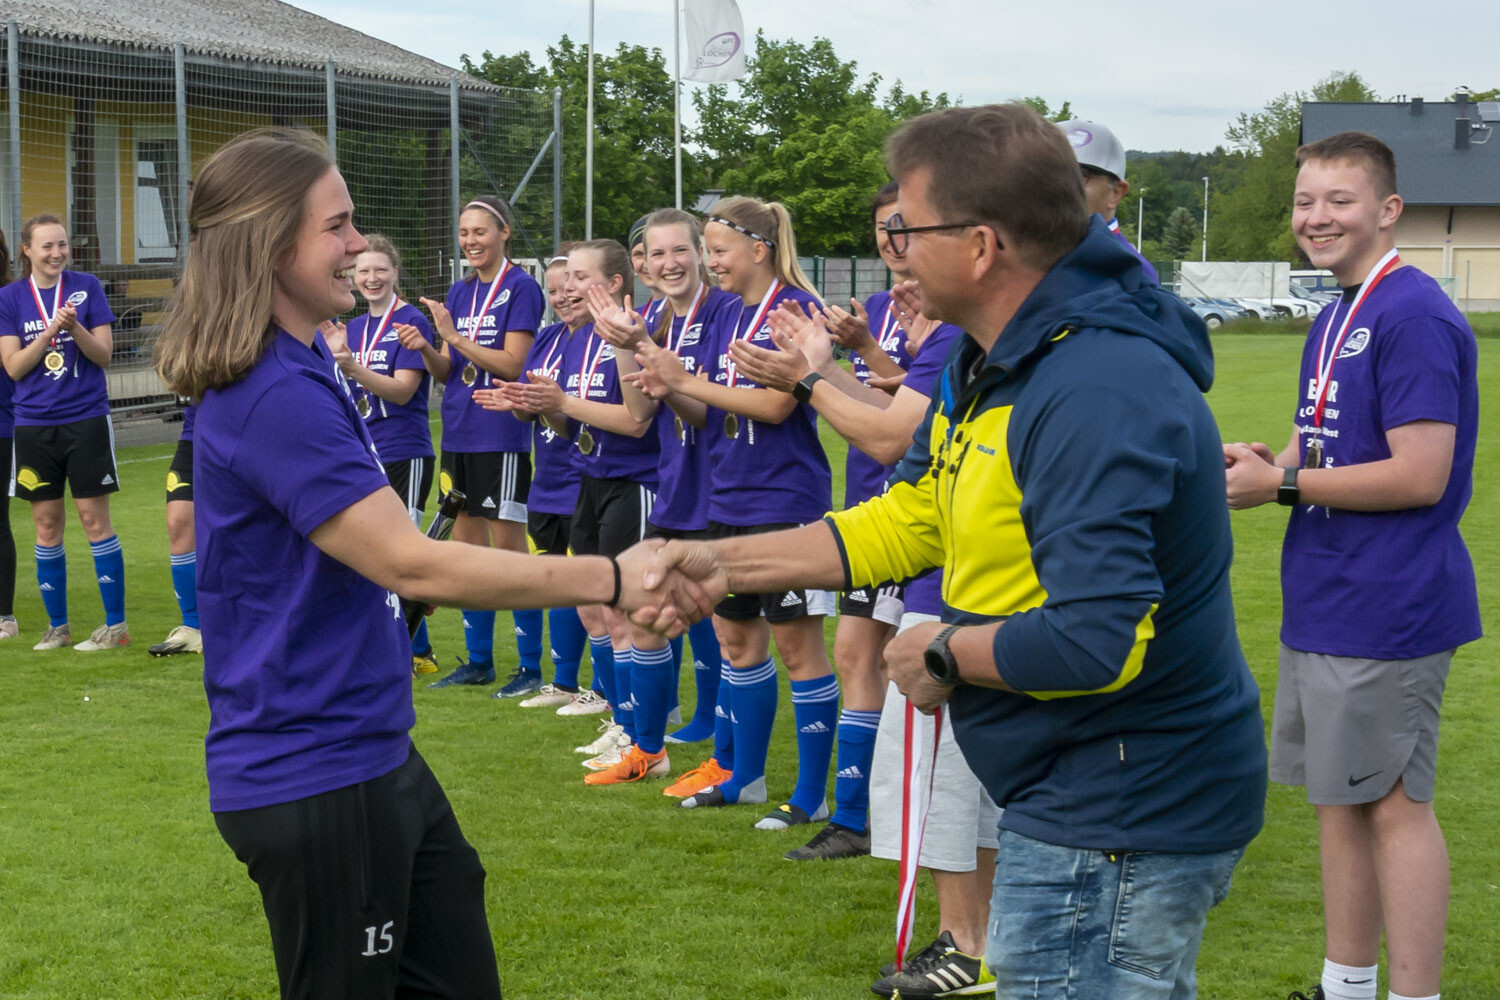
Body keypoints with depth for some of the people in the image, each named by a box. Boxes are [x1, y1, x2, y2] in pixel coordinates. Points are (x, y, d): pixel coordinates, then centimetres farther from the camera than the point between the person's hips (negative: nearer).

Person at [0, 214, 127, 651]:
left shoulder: (86, 287, 1)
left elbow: (103, 354, -1)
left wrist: (75, 327, -19)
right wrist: (52, 329, -16)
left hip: (86, 419, -2)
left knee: (94, 518, -2)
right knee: (46, 524, 6)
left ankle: (116, 625, 5)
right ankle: (57, 626, 17)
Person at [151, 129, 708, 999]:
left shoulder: (303, 368, 10)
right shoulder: (275, 397, -23)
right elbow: (411, 565, -27)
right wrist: (611, 580, -24)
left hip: (375, 754, 10)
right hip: (317, 779, -10)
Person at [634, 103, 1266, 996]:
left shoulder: (1099, 392, -27)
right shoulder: (996, 364, 7)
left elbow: (1097, 640, -32)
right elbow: (909, 518, 15)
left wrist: (946, 654, -15)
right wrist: (724, 563, 9)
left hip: (1121, 819, -10)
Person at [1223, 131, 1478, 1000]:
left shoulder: (1414, 316, -17)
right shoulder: (1336, 317, 13)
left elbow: (1419, 475, -22)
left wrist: (1281, 483, -15)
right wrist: (1270, 461, 2)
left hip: (1386, 607, -9)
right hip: (1327, 604, 10)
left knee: (1395, 802, -1)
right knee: (1340, 796, 16)